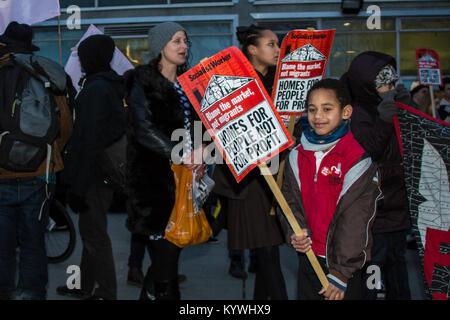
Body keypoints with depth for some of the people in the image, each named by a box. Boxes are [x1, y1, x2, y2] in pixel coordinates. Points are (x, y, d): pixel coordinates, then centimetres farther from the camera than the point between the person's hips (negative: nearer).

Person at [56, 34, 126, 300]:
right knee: (91, 231, 20)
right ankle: (84, 287, 33)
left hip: (94, 176, -10)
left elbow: (91, 142, -22)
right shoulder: (112, 87, 12)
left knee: (95, 235, -1)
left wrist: (79, 186, -20)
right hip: (109, 172, 10)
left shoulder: (95, 89, -17)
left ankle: (107, 293, 8)